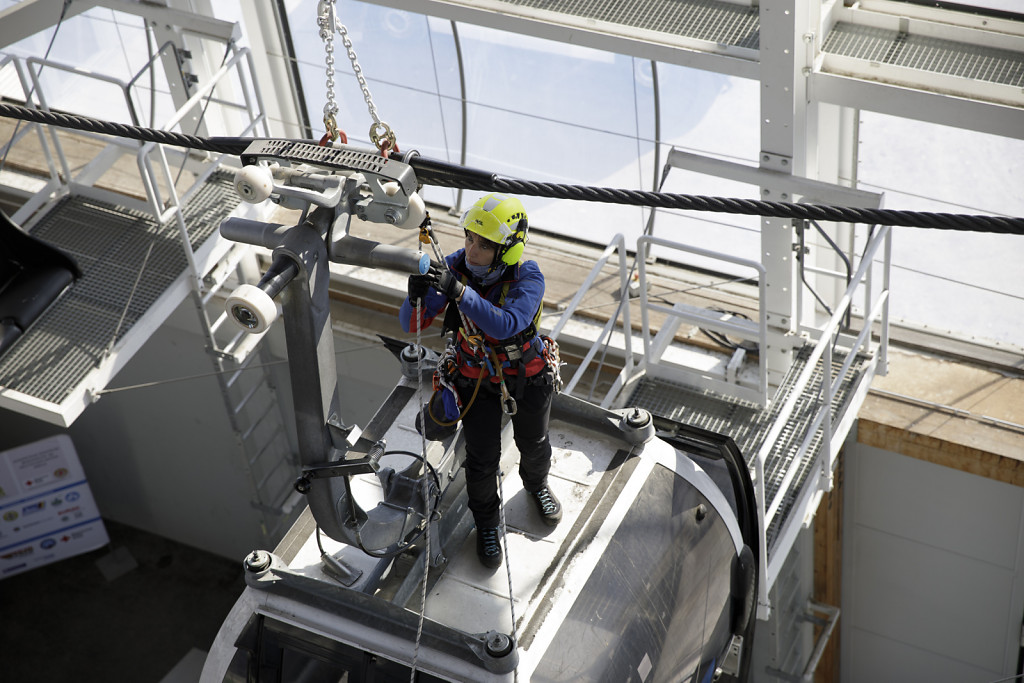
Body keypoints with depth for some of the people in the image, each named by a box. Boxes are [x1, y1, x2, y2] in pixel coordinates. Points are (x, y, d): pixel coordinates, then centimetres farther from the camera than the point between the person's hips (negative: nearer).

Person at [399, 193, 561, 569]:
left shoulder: (528, 277, -31)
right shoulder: (454, 267, -25)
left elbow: (506, 325, -48)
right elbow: (410, 325, -22)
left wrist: (458, 291, -57)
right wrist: (417, 297, -46)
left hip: (527, 375, 0)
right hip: (476, 378, 0)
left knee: (534, 445, 23)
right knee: (483, 458, 6)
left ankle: (536, 484, 58)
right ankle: (487, 521, 35)